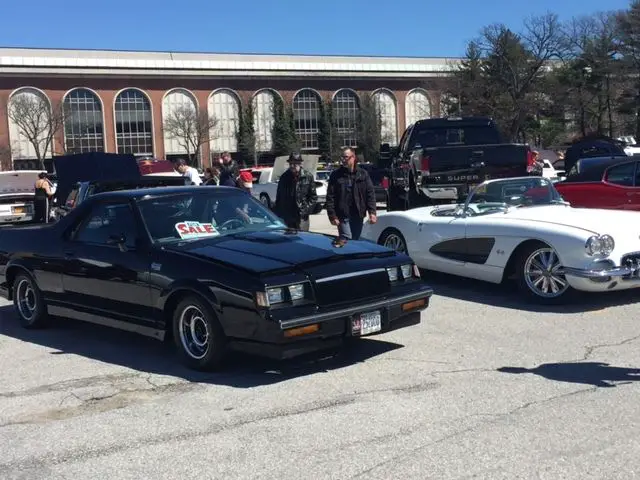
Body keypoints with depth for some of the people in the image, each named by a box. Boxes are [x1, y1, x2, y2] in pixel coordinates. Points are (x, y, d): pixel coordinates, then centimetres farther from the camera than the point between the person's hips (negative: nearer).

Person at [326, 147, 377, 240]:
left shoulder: (363, 174, 4)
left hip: (358, 215, 2)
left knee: (355, 240, 12)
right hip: (343, 216, -2)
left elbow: (370, 194, 3)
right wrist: (332, 215, -10)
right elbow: (330, 197, -2)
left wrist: (372, 212, -6)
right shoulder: (336, 175, 0)